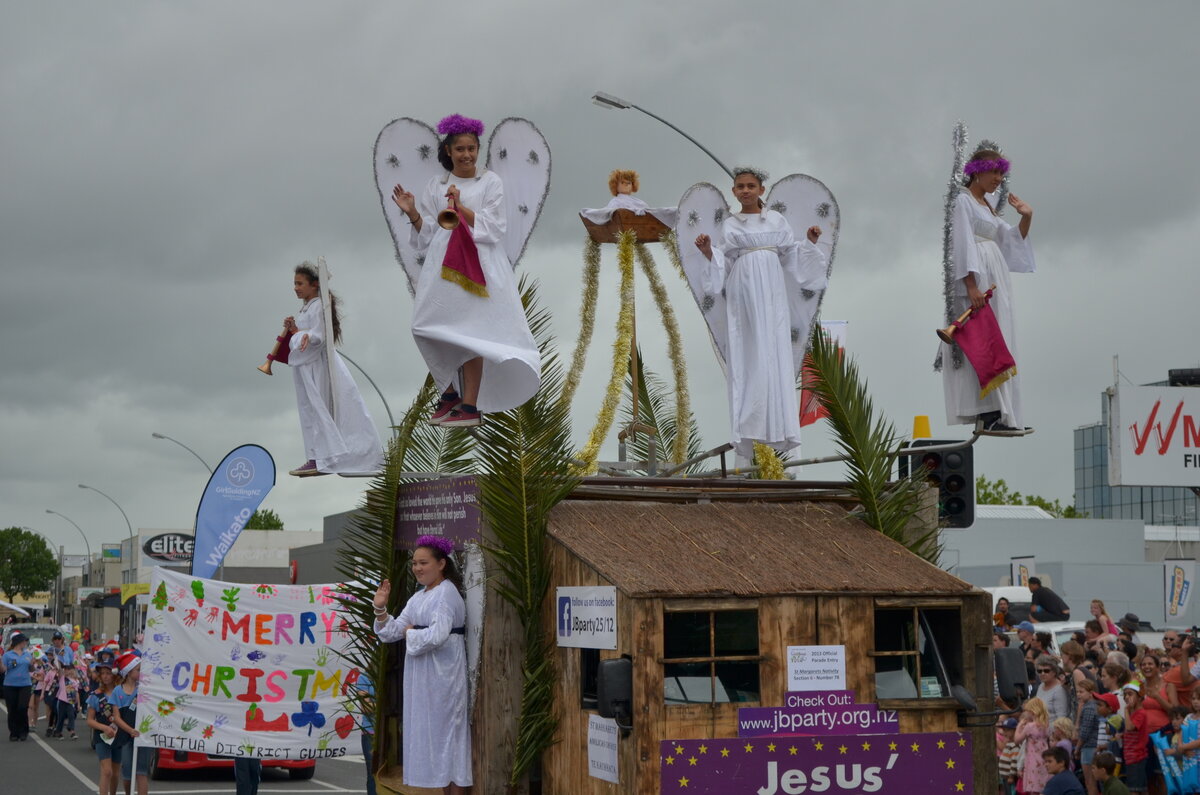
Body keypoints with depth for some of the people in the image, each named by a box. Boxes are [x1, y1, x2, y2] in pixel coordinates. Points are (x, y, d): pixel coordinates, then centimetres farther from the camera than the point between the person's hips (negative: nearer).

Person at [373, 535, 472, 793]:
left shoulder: (446, 594, -12)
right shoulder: (419, 597, 15)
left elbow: (438, 636, -25)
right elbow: (393, 633, 10)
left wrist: (410, 633, -9)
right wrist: (381, 608, -5)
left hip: (442, 674, -9)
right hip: (421, 674, 9)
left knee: (445, 732, -4)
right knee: (430, 733, 11)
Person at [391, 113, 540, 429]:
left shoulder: (490, 182, 5)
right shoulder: (435, 186, 12)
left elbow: (494, 226, -4)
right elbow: (426, 235, 11)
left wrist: (461, 207, -12)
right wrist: (412, 213, -6)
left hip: (477, 265, -3)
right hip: (442, 266, 3)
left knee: (469, 334, -6)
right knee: (436, 332, -2)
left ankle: (470, 405, -2)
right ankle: (449, 394, 15)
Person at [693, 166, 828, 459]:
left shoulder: (777, 220, 11)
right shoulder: (729, 224, 10)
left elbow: (791, 256, 12)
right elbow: (724, 265, 7)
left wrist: (809, 242, -5)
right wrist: (708, 252, -10)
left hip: (771, 291, 1)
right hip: (742, 292, 0)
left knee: (775, 354, -6)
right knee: (745, 356, -6)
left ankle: (777, 429, -7)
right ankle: (748, 432, -7)